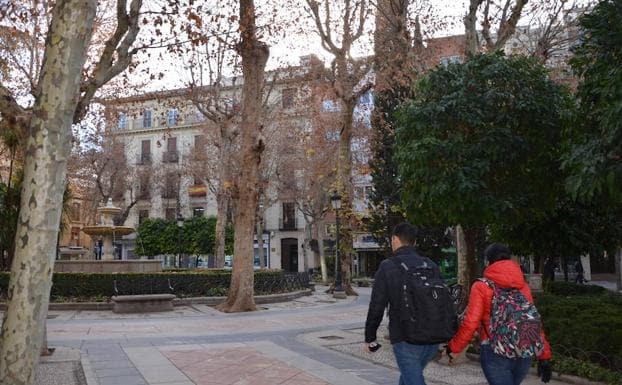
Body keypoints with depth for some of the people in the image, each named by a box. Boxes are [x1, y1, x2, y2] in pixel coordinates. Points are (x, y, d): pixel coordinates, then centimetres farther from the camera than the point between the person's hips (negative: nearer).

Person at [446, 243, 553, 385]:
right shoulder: (523, 285, 8)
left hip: (495, 352, -5)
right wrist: (544, 356, 8)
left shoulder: (481, 286, -5)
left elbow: (470, 323, -10)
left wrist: (453, 347, 3)